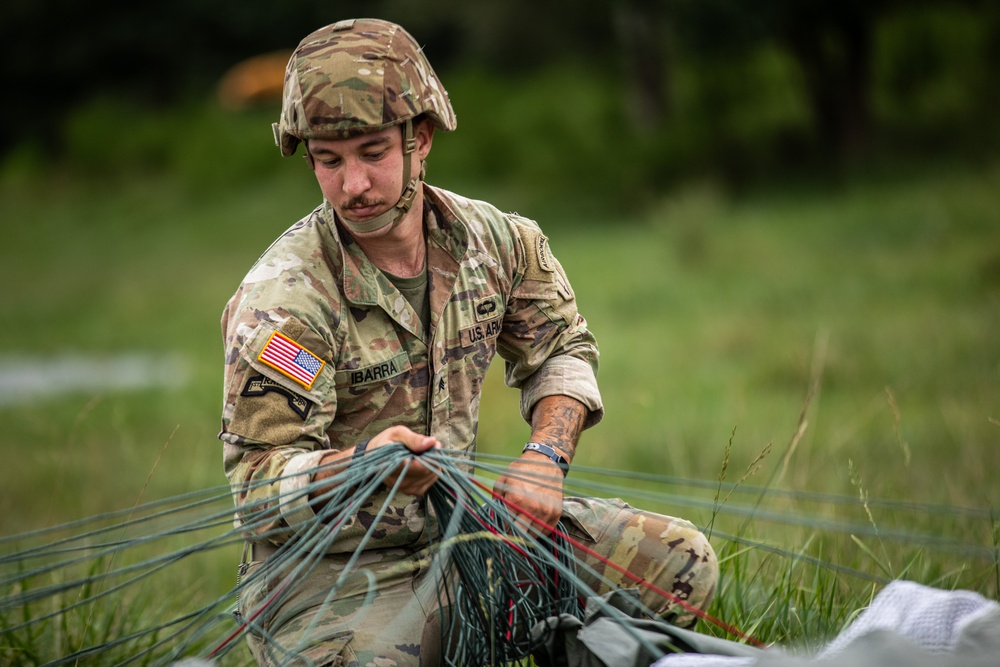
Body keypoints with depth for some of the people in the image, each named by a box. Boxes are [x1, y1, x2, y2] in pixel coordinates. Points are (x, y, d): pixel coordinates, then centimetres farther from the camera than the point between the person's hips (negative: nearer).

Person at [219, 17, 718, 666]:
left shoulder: (494, 240, -1)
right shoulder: (283, 297, -19)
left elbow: (561, 348, 16)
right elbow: (256, 484, -21)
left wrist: (545, 455, -3)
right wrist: (362, 464, -41)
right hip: (332, 580, -5)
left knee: (684, 565, -4)